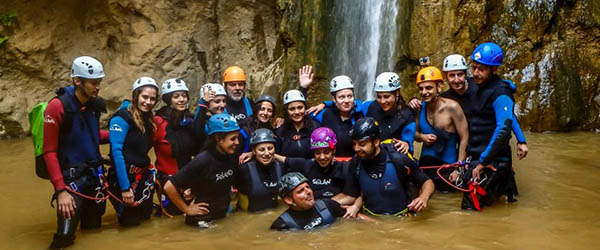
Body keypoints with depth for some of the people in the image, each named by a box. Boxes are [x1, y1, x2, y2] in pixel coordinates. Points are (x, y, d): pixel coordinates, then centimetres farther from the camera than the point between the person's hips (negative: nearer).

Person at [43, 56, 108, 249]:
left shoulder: (94, 104, 2)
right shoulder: (57, 106, -17)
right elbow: (50, 152, -16)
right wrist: (60, 190, -21)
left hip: (95, 173, 6)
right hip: (71, 177, -6)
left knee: (93, 226, 15)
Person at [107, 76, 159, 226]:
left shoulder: (149, 120, 10)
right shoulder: (121, 118, -14)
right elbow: (117, 152, -20)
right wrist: (125, 188, -23)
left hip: (143, 178, 8)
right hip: (126, 178, -8)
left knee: (145, 216, 16)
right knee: (130, 221, 5)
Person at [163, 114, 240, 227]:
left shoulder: (232, 157, -8)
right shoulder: (202, 161, -25)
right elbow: (169, 187, -24)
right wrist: (186, 209, -15)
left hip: (223, 216, 6)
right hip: (201, 221, -6)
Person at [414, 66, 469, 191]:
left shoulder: (451, 107, -17)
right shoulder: (420, 107, -2)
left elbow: (464, 139, -14)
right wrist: (421, 137, -10)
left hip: (448, 166, -4)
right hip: (425, 163, 4)